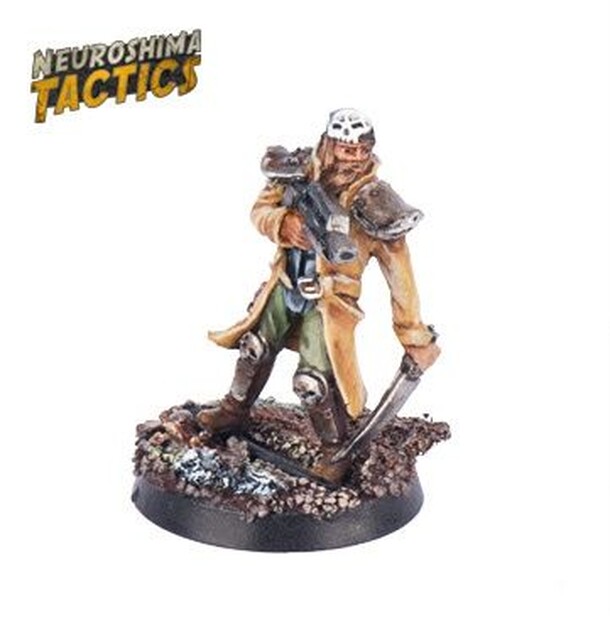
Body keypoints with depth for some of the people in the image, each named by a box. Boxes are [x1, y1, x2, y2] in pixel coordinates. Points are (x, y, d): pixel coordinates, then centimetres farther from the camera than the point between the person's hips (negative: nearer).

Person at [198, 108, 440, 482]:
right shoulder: (302, 174, -11)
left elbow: (399, 271, -16)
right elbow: (261, 209, -1)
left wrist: (413, 335, -14)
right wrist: (282, 223, -27)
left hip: (330, 298, -4)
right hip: (286, 284, 5)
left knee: (312, 381, -11)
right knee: (255, 349, 18)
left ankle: (337, 448, 14)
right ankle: (236, 411, 45)